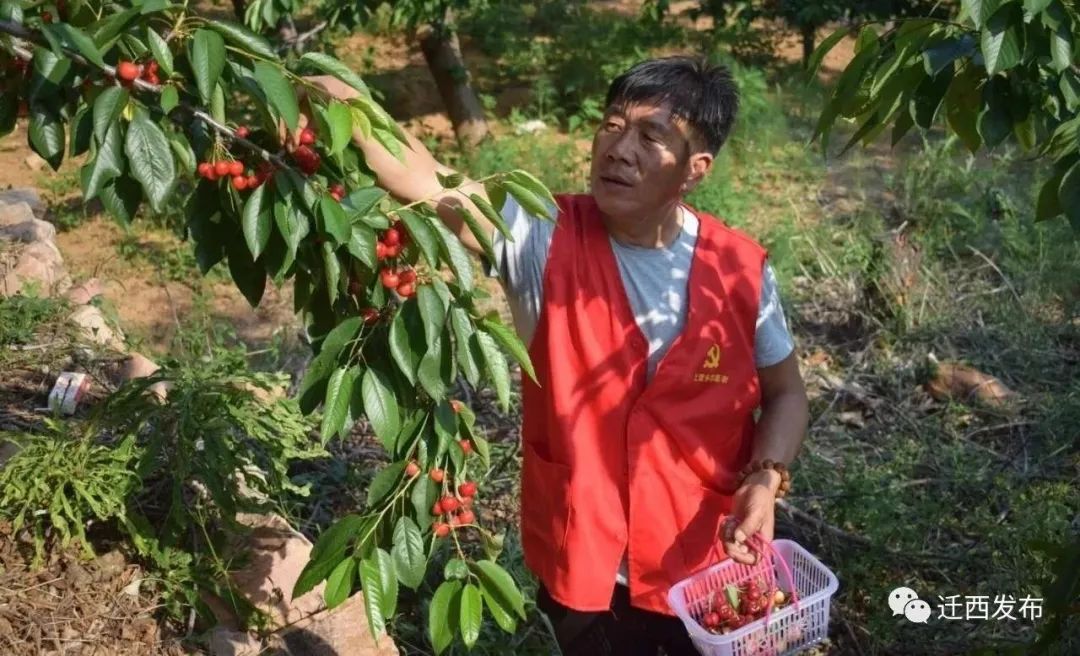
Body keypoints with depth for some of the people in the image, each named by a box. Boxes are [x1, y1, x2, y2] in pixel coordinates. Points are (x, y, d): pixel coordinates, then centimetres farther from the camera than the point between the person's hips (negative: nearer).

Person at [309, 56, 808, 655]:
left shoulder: (741, 269, -12)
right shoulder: (546, 239, -16)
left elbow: (785, 394, 2)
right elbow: (424, 182, -30)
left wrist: (765, 480, -16)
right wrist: (324, 87, -44)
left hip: (710, 566, 1)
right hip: (585, 567, 0)